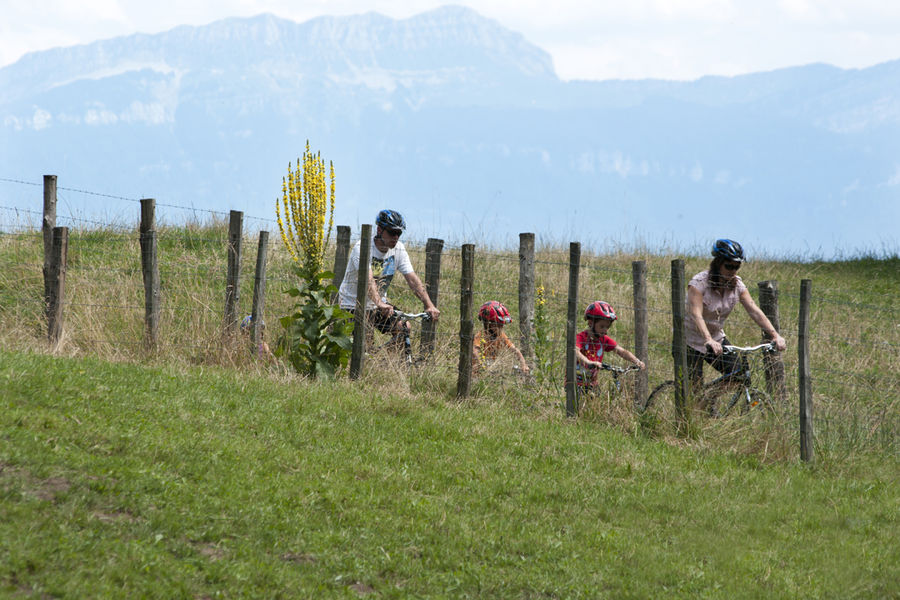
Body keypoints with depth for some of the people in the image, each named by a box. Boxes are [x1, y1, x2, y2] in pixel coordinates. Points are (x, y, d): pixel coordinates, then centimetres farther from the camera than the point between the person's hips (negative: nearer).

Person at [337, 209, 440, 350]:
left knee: (404, 328, -12)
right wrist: (379, 304, -55)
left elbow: (412, 279, -11)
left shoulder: (398, 249, -6)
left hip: (379, 305, 6)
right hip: (352, 305, -6)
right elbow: (367, 278, -39)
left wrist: (429, 305, -24)